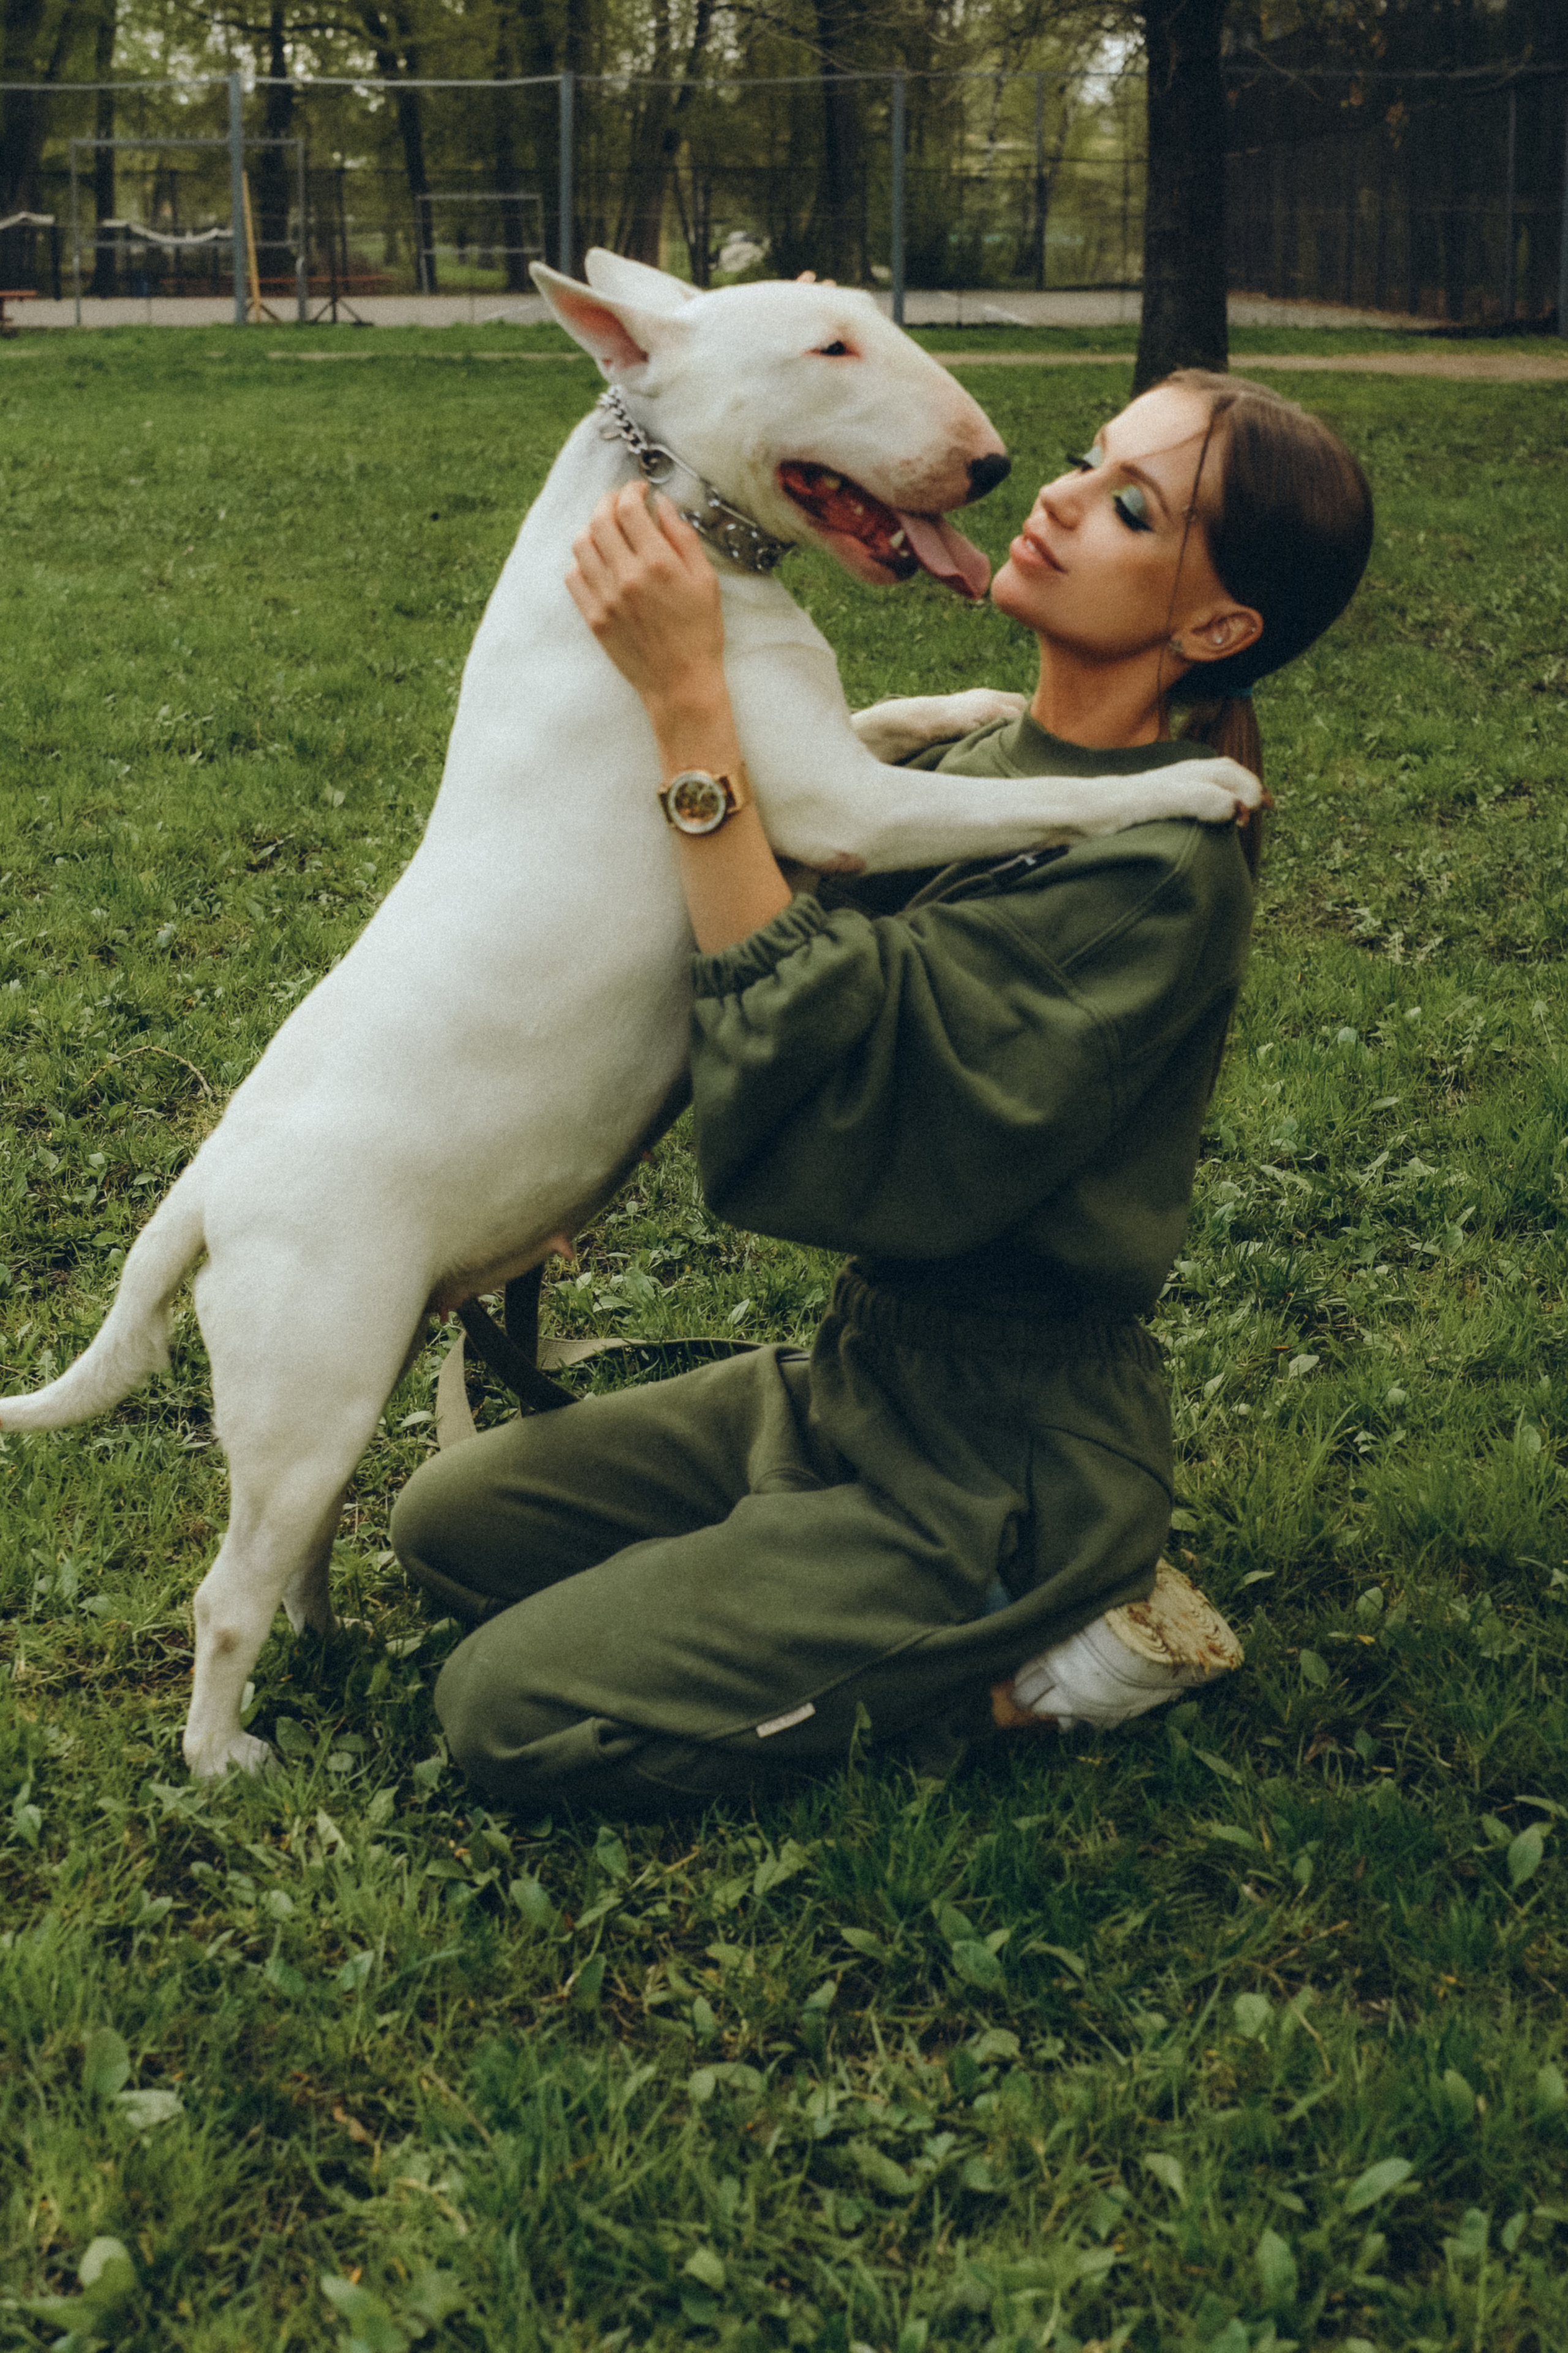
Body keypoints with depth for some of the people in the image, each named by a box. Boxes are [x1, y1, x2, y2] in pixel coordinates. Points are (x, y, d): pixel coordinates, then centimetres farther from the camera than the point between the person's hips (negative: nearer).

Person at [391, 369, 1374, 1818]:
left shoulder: (1160, 871, -26)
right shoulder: (987, 768, 1)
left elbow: (810, 1074, -32)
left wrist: (692, 703, -32)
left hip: (1001, 1473, -9)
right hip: (865, 1374, 9)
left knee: (505, 1712, -9)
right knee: (449, 1525, 12)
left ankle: (1016, 1669, 1)